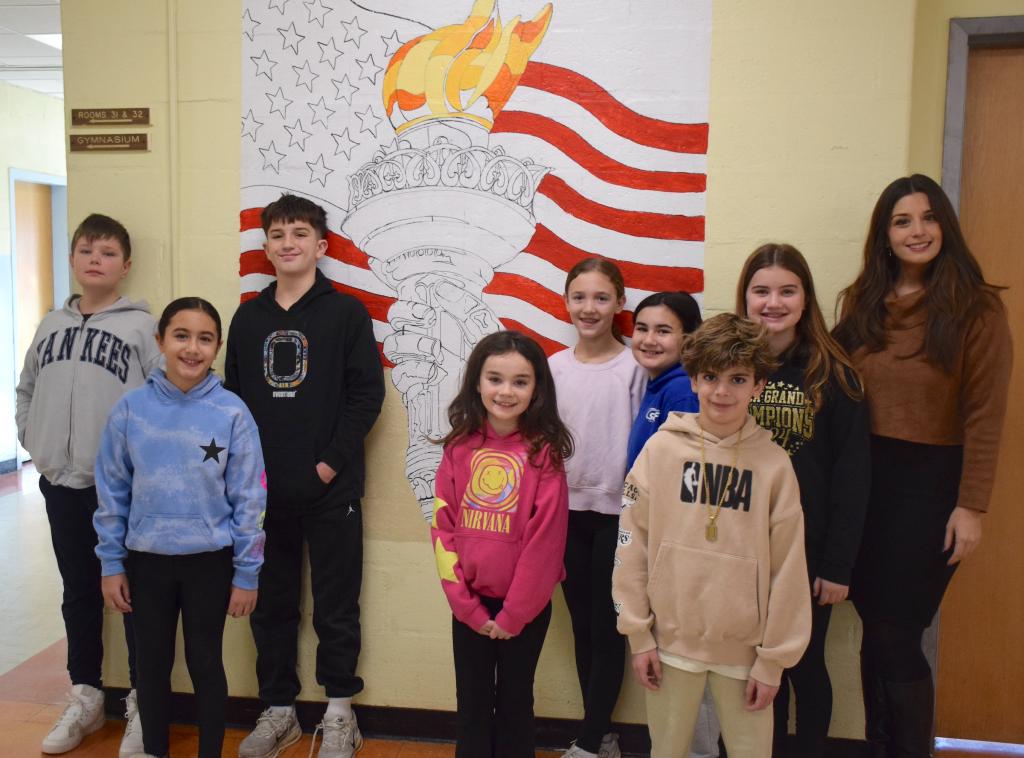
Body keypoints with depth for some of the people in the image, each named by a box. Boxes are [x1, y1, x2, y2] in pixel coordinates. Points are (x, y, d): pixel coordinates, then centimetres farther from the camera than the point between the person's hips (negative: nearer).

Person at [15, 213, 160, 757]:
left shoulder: (141, 326, -6)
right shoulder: (51, 325, 11)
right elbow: (26, 392, 20)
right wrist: (34, 443, 9)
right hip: (62, 483, 5)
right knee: (78, 591, 16)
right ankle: (85, 697, 31)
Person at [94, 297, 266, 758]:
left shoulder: (232, 413, -10)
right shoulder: (131, 409, -5)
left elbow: (249, 499, -7)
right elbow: (112, 492, 2)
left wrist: (246, 573, -5)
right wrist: (111, 564, 2)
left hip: (210, 561, -2)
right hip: (146, 560, 2)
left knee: (205, 662, 13)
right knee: (152, 663, 16)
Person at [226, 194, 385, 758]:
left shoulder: (346, 313, -2)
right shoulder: (248, 316, 9)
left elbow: (367, 394, -7)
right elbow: (232, 396, 11)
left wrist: (330, 463, -12)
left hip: (330, 490, -4)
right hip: (262, 492, 4)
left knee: (335, 607, 7)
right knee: (270, 605, 13)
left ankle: (339, 713, 23)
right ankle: (278, 710, 29)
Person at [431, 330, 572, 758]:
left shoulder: (544, 452, -11)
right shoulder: (459, 447, -3)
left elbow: (545, 538, -12)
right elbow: (443, 527, -3)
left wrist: (513, 614, -10)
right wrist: (466, 605, -7)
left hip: (526, 606, -2)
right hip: (468, 603, 3)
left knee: (515, 702, 14)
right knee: (471, 704, 15)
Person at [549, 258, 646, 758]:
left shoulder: (634, 367, -5)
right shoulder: (554, 367, 5)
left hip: (616, 510, -4)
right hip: (567, 509, 4)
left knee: (607, 623, 2)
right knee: (580, 622, 10)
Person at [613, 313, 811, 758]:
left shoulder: (774, 464, -5)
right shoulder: (661, 450, -4)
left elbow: (788, 569, -2)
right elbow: (632, 546, -2)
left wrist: (774, 659, -1)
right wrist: (638, 634, -3)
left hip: (744, 647, 0)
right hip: (671, 639, 0)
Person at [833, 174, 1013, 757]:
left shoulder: (977, 309, -6)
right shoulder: (862, 303, 7)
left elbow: (985, 416, -8)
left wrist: (972, 506, -11)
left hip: (931, 480, -4)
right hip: (865, 478, 4)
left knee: (897, 635, -1)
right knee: (876, 631, 11)